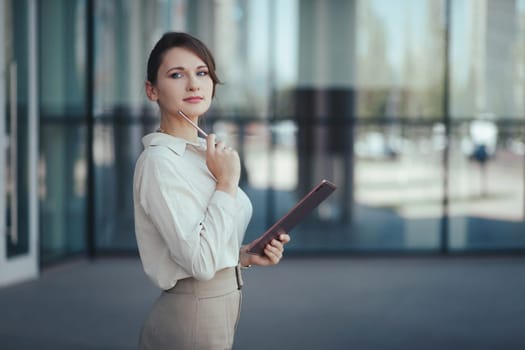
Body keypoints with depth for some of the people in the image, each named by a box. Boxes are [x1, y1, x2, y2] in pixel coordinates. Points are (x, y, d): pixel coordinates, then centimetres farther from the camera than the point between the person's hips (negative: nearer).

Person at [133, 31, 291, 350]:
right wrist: (227, 183, -18)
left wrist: (244, 255, 2)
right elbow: (200, 263, -25)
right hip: (191, 318, -9)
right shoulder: (159, 160, -17)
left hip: (219, 311, 9)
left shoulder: (203, 153, 10)